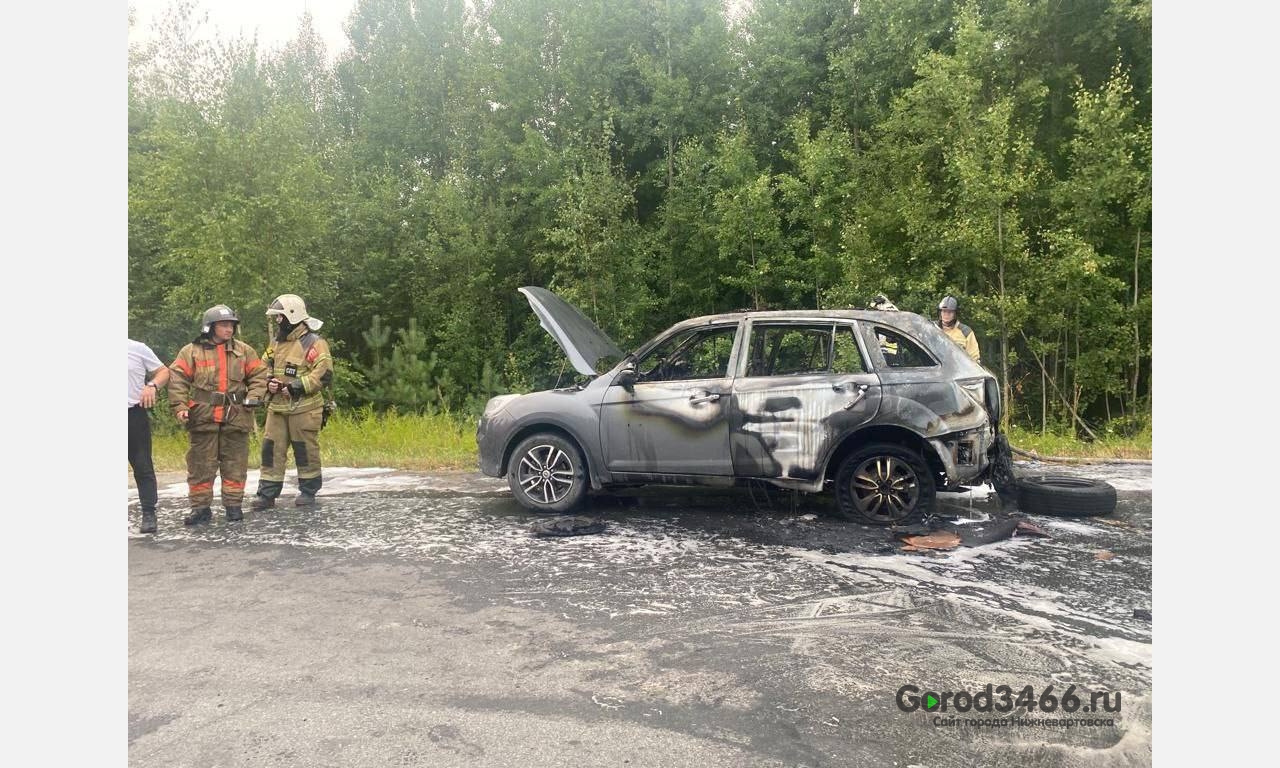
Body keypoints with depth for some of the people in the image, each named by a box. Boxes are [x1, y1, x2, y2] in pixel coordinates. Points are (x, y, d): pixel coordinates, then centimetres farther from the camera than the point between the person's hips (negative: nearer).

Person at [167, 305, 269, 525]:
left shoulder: (244, 351, 9)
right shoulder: (191, 352, 3)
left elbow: (259, 374, 11)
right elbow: (177, 380, -2)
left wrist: (253, 396, -5)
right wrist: (180, 407, -13)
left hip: (236, 417, 2)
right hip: (203, 418, -1)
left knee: (235, 463, 7)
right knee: (201, 464, 3)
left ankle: (233, 505, 17)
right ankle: (201, 507, 13)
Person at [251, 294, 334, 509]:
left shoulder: (313, 343, -11)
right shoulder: (276, 343, 14)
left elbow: (324, 374, -18)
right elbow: (265, 367, 25)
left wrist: (296, 387, -20)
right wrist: (269, 382, 2)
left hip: (304, 408, -7)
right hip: (277, 407, 7)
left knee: (306, 449, 3)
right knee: (271, 448, 5)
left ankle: (308, 492, 16)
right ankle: (267, 493, 11)